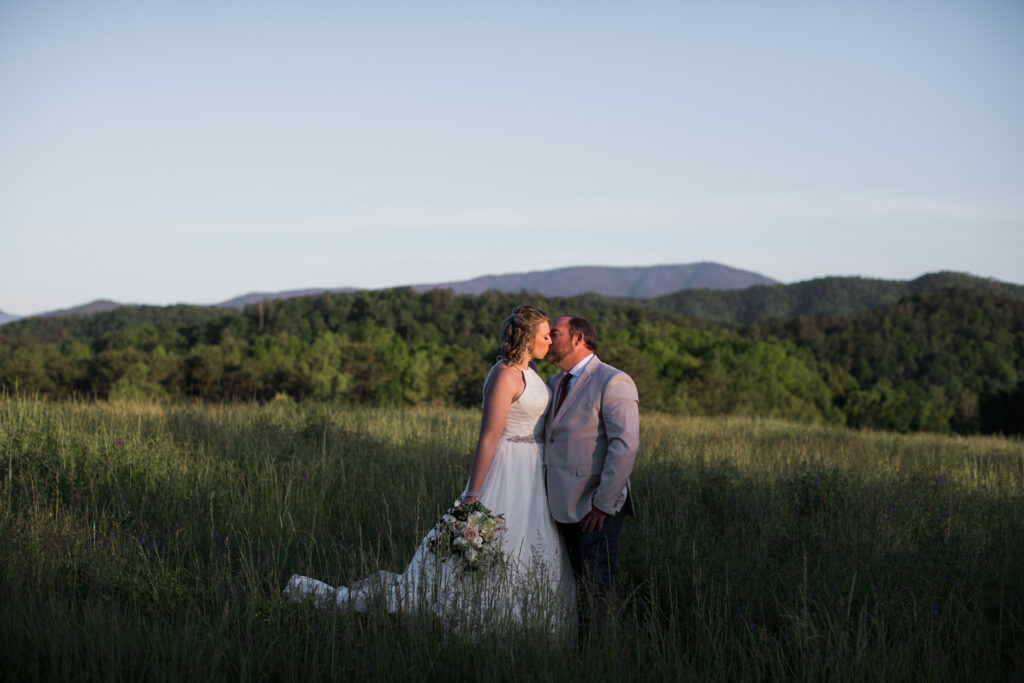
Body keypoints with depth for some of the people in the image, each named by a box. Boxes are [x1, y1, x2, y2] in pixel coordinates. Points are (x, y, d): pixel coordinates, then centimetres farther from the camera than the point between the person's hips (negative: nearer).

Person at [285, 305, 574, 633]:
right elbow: (488, 438, -21)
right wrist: (473, 495, -22)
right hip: (507, 474, -9)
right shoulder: (504, 376, -18)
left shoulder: (526, 371, 10)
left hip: (530, 477, 9)